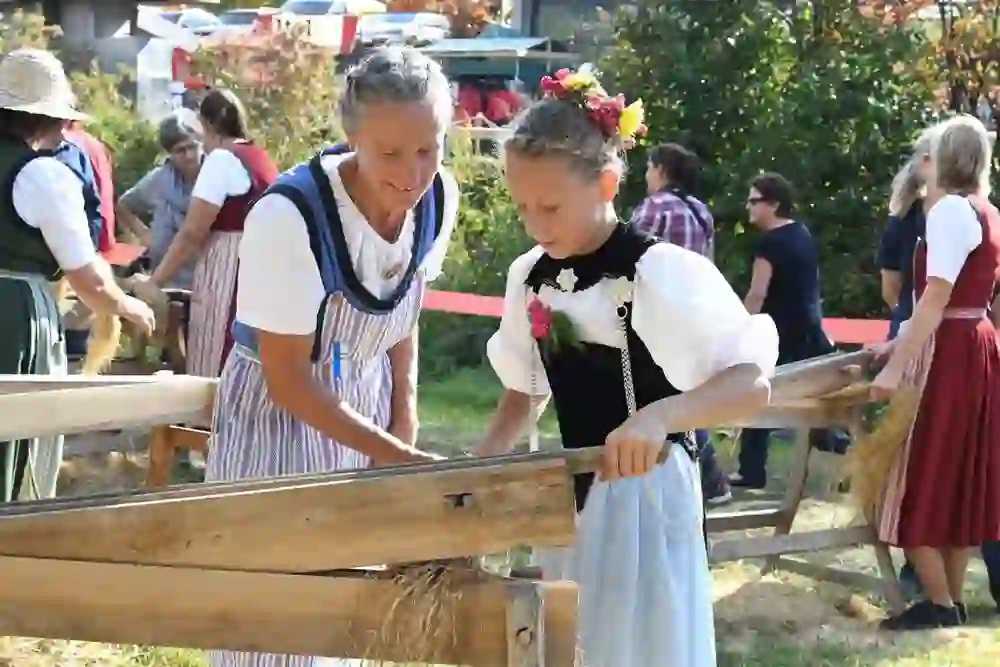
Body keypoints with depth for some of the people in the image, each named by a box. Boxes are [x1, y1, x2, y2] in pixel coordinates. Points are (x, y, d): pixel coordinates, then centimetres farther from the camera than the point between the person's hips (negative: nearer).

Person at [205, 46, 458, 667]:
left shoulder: (440, 200, -13)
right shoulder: (287, 216, -31)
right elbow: (289, 381, -24)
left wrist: (404, 435, 3)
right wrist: (396, 456, -25)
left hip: (366, 410, 5)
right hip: (276, 415, -5)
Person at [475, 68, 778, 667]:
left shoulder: (663, 272, -17)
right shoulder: (529, 277, 3)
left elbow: (753, 387, -24)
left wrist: (659, 415, -40)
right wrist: (480, 467, -3)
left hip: (646, 495, -6)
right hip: (573, 494, 6)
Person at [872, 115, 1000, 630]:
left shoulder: (950, 208, -14)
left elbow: (937, 298, -21)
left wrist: (896, 366, -22)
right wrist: (899, 343, 20)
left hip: (945, 354, -9)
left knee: (921, 477, -2)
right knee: (957, 475, 11)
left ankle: (938, 604, 0)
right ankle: (951, 599, 15)